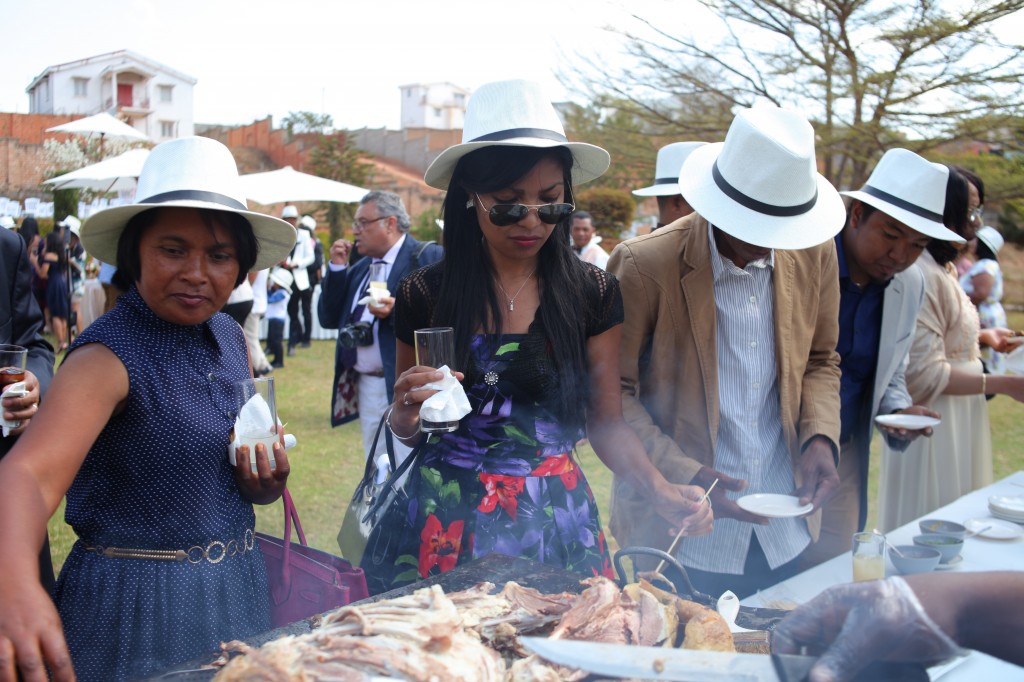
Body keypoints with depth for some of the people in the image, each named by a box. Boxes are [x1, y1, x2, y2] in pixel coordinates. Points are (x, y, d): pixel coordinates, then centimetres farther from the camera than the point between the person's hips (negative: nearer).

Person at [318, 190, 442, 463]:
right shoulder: (359, 267, 17)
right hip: (366, 387, 8)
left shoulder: (428, 257, -6)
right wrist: (337, 268, 5)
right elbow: (328, 319, 14)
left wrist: (398, 310, -28)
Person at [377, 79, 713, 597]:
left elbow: (606, 422, 3)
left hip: (557, 522, 1)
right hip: (449, 522, 0)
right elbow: (409, 429, 7)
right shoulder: (425, 296, -4)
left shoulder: (592, 294, -2)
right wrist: (405, 416, -16)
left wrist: (659, 490, -14)